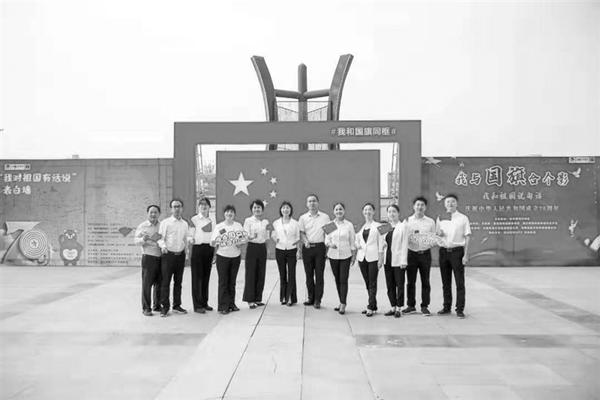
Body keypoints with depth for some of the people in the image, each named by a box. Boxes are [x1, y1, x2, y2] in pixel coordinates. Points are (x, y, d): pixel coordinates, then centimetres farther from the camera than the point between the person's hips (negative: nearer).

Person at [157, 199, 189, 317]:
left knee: (178, 281, 11)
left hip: (180, 255, 4)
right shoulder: (165, 223, -3)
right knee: (165, 281, -2)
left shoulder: (185, 224, 11)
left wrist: (186, 251, 12)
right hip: (168, 254, -4)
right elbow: (160, 238, -7)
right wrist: (163, 246, -25)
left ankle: (177, 305, 21)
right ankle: (164, 307, 7)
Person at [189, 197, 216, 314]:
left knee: (206, 277, 10)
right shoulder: (194, 219, -2)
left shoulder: (212, 221, 13)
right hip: (198, 248, -5)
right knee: (197, 277, -1)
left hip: (209, 249, 5)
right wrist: (191, 239, -27)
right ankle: (197, 305, 4)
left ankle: (204, 303, 20)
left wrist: (215, 252, 14)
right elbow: (190, 236, -5)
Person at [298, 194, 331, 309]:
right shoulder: (303, 218, 7)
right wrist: (305, 241, -16)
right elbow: (301, 233, 3)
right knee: (309, 274, 7)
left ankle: (317, 300, 4)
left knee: (319, 274, -2)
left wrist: (327, 248, -2)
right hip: (307, 248, 2)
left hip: (320, 247, -1)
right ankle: (310, 297, 19)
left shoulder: (325, 217, 5)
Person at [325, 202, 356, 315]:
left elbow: (352, 242, 2)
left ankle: (343, 304, -1)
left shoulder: (349, 225, -2)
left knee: (343, 280, -6)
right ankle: (341, 302, 20)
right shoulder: (330, 224, 4)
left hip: (345, 255, -3)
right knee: (337, 279, 9)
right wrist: (330, 244, -16)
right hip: (333, 255, 3)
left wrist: (354, 255, 0)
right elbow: (326, 240, 6)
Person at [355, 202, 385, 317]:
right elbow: (357, 240, 22)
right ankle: (373, 306, 17)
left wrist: (380, 259, -8)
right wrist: (357, 245, 0)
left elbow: (381, 243, -3)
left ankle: (370, 307, -2)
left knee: (372, 283, -4)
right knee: (367, 283, 8)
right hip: (362, 257, 5)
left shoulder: (377, 226, 0)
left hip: (373, 257, -5)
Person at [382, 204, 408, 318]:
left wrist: (403, 261, -13)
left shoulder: (402, 226, -4)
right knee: (390, 285, 9)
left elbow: (404, 244, -9)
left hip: (398, 260, -5)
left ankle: (398, 309, 11)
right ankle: (393, 307, 19)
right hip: (387, 259, 5)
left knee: (399, 285, 2)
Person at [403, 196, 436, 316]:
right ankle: (411, 305, 16)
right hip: (411, 253, 0)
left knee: (425, 282, 5)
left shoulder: (430, 222, 7)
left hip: (425, 253, 0)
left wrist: (433, 241, -11)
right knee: (410, 281, 5)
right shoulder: (407, 221, 5)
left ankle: (425, 306, 13)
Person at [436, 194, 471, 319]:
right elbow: (437, 235, 16)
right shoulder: (440, 218, 11)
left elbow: (467, 237, -1)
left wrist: (466, 255, -9)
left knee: (459, 282, -1)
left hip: (457, 251, -3)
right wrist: (439, 233, -9)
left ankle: (460, 309, 6)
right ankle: (447, 307, 20)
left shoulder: (463, 218, 1)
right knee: (446, 282, 10)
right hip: (443, 251, 3)